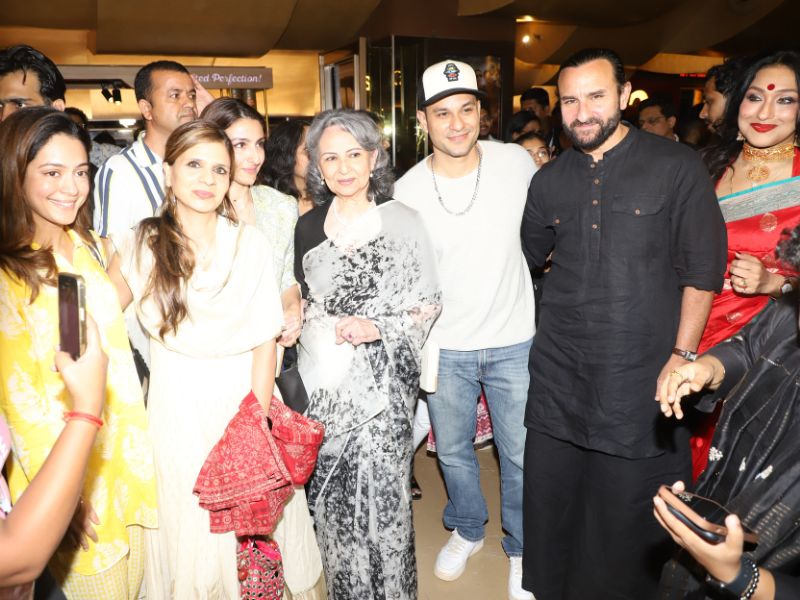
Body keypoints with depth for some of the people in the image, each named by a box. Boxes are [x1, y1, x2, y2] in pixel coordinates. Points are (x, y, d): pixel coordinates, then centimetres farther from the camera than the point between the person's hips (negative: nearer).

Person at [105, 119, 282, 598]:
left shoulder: (251, 244, -5)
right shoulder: (141, 245, -3)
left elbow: (265, 342, -5)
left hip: (246, 398, 0)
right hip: (176, 407, 0)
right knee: (187, 529, 11)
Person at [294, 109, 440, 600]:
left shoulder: (403, 222, -2)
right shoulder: (308, 228, 7)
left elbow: (429, 304, -1)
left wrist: (378, 328, -13)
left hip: (383, 382, -3)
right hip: (323, 383, 3)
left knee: (381, 490, 1)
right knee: (332, 494, 9)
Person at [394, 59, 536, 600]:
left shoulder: (517, 162, -10)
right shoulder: (407, 191, -11)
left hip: (514, 342, 0)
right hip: (444, 347, 1)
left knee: (521, 454, 11)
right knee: (453, 450, 18)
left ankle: (522, 549, 38)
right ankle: (467, 530, 47)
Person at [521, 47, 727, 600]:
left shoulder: (677, 167, -3)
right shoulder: (550, 180, 8)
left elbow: (703, 268, -4)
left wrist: (683, 356, -8)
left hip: (641, 371, -3)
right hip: (559, 371, 4)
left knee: (629, 509, 9)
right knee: (552, 498, 16)